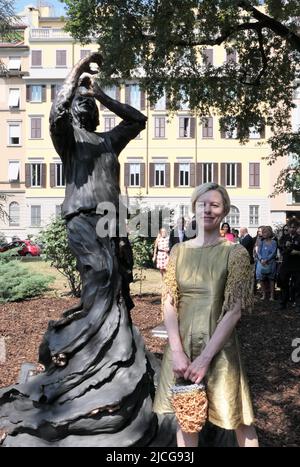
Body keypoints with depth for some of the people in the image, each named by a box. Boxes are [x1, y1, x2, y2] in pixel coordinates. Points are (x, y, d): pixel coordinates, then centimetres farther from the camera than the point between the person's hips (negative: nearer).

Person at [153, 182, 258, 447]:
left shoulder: (235, 253, -8)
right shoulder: (179, 251, 2)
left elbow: (234, 311, -12)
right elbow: (169, 302, -2)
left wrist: (205, 357, -16)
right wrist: (177, 352, -12)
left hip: (218, 346, -3)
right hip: (181, 345, 3)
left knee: (238, 418, 12)